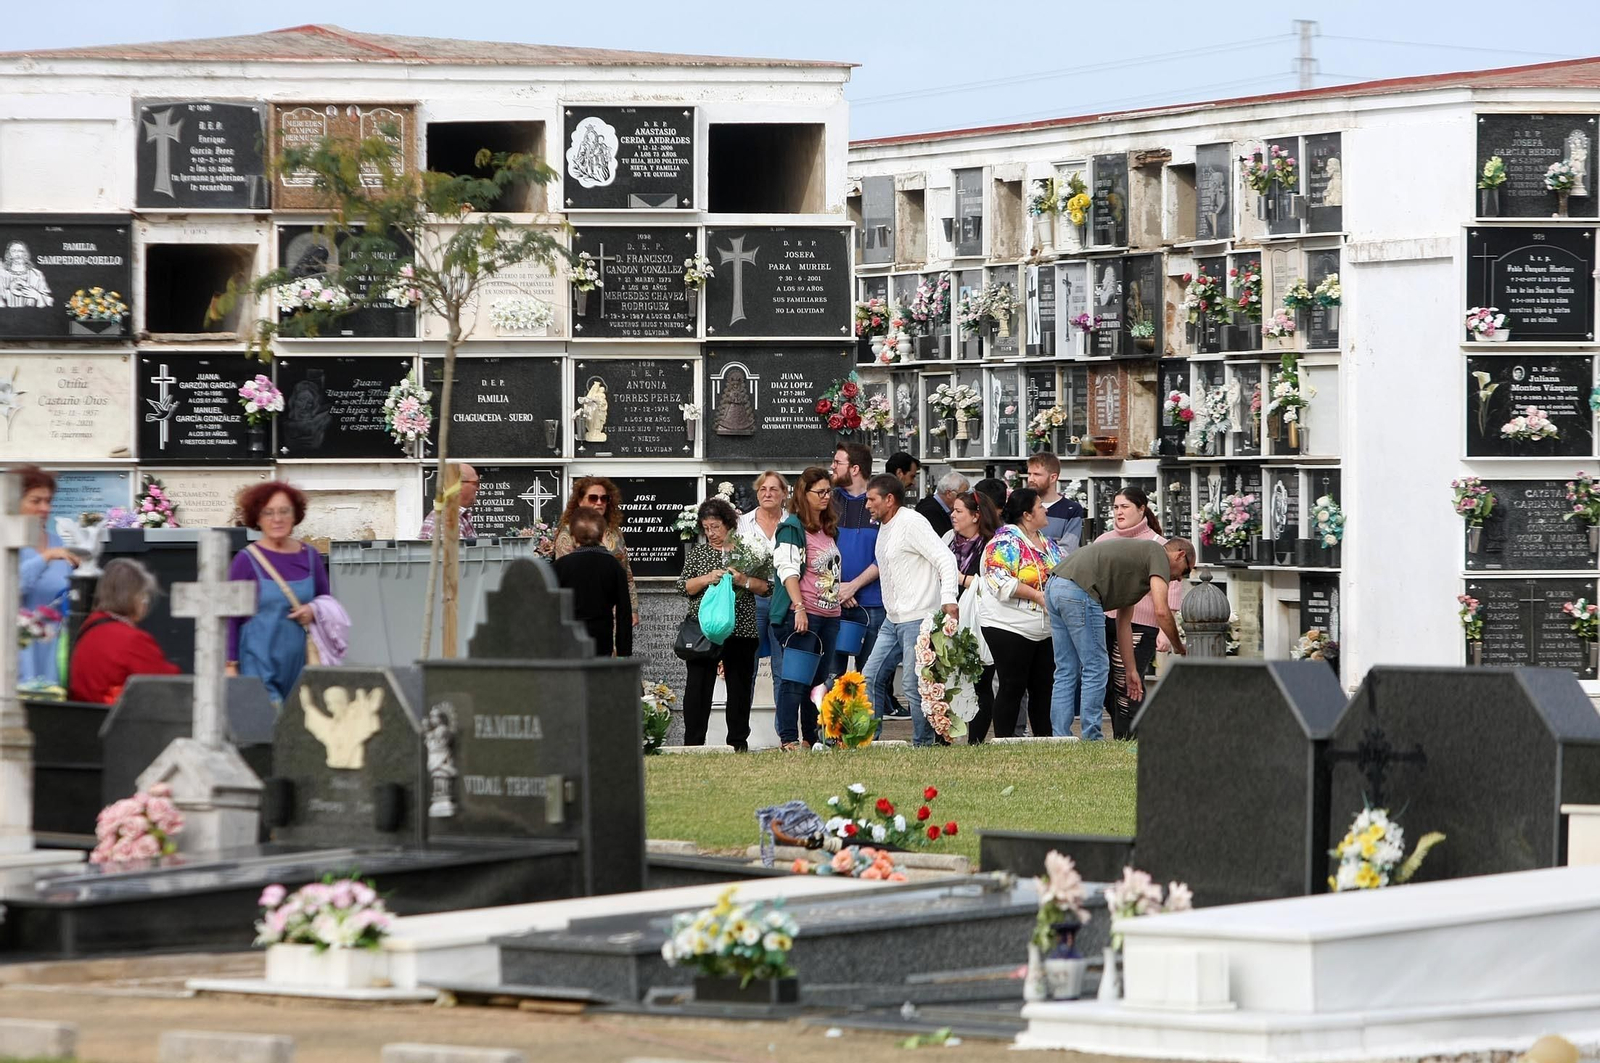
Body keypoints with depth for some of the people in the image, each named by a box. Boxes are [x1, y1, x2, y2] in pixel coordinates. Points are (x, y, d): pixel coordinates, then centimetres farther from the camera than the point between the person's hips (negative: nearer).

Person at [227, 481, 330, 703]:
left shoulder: (310, 557, 9)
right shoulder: (246, 560, -2)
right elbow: (230, 618, -1)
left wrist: (314, 612, -3)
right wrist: (230, 665, -5)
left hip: (299, 666, 4)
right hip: (258, 667, -4)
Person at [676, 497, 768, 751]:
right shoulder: (698, 552, 10)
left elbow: (766, 587, 6)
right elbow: (683, 586, 3)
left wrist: (744, 580, -12)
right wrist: (707, 579, -14)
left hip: (740, 628, 0)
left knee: (739, 685, 4)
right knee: (699, 684, -5)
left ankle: (738, 741, 11)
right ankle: (693, 742, -4)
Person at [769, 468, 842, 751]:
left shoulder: (830, 529, 18)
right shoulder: (792, 527, -6)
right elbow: (788, 569, -14)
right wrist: (799, 607, -22)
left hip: (829, 614, 8)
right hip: (801, 614, -8)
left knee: (820, 677, 9)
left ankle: (813, 737, 15)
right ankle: (788, 739, -6)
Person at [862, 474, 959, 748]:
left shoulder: (912, 523, -12)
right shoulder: (884, 528, 16)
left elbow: (946, 559, -18)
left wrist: (948, 599, -28)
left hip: (917, 619, -10)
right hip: (893, 621, 10)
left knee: (914, 685, -8)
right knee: (872, 677, 7)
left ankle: (923, 743, 0)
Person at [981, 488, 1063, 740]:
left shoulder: (1047, 543, 14)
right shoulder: (1005, 540, -12)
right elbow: (1000, 581, -21)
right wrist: (1038, 596, -21)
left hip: (1045, 631, 8)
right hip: (1009, 628, -8)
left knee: (1044, 688, 9)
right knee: (1012, 688, -4)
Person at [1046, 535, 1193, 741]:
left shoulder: (1137, 555, 31)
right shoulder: (1157, 553, 4)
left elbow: (1123, 622, 34)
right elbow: (1161, 612, -6)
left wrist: (1131, 670, 36)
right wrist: (1180, 650, 8)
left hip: (1054, 587, 9)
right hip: (1079, 591, -9)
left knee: (1066, 672, 14)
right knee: (1095, 668, 1)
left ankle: (1059, 738, 15)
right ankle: (1091, 739, 5)